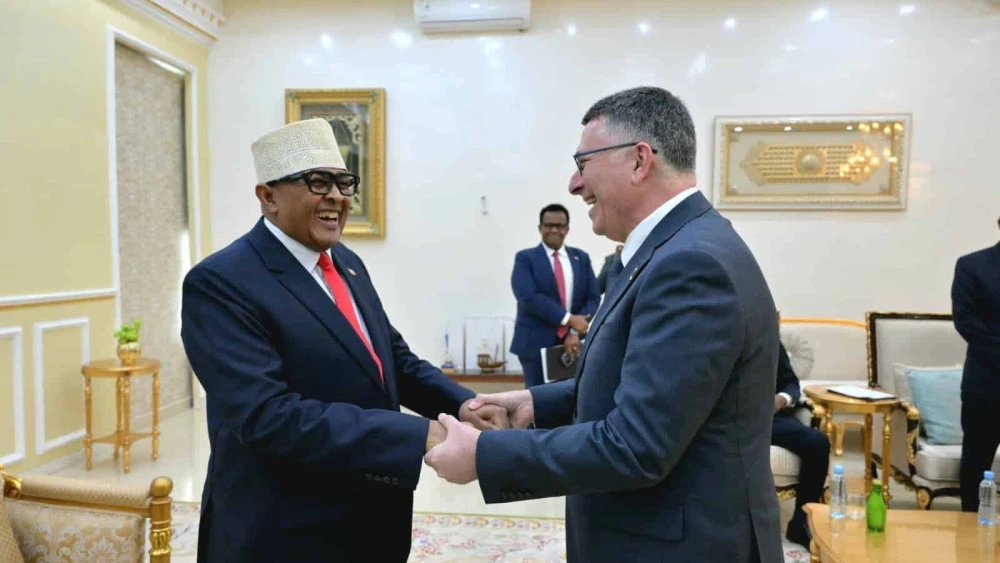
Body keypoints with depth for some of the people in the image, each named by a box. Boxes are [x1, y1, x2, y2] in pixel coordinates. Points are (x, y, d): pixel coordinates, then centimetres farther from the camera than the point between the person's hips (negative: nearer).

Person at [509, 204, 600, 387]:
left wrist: (576, 332, -11)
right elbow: (529, 297, -14)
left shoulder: (581, 258, 11)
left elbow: (593, 298, 4)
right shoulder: (525, 258, 0)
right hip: (537, 344, -3)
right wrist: (568, 319, -19)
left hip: (572, 343, 3)